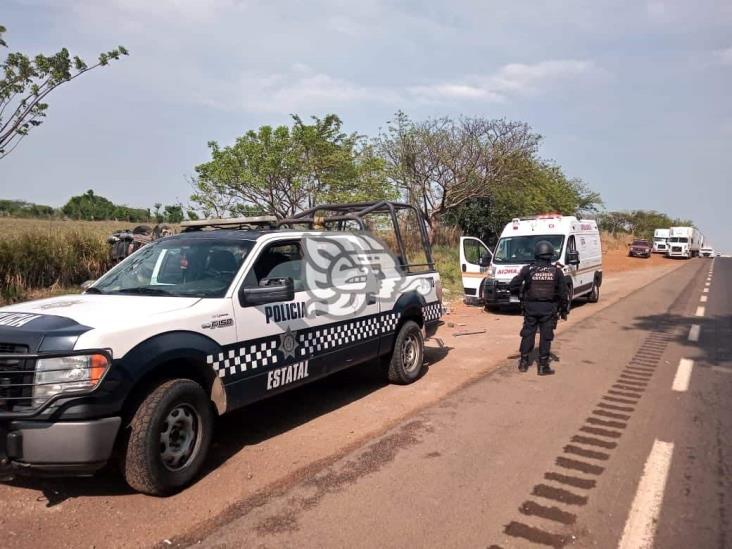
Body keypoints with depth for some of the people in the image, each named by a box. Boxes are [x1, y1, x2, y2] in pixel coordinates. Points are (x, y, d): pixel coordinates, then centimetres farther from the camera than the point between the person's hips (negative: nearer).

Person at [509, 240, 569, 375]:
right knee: (546, 336, 6)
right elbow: (563, 293, 1)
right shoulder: (556, 271, -1)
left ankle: (524, 362, 21)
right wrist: (564, 310, 11)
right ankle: (543, 366, 8)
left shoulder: (528, 269, -5)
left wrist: (521, 292, 13)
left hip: (531, 307, 1)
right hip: (549, 309, 0)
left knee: (528, 334, 13)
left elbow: (513, 285, -7)